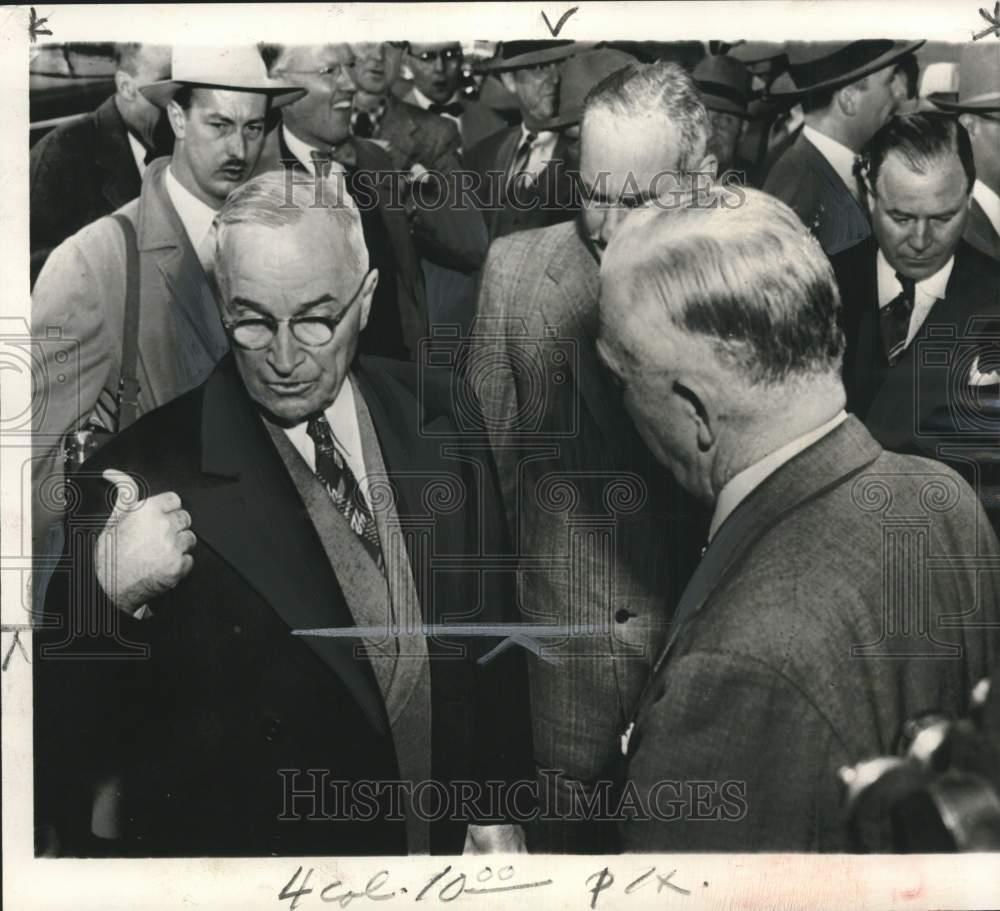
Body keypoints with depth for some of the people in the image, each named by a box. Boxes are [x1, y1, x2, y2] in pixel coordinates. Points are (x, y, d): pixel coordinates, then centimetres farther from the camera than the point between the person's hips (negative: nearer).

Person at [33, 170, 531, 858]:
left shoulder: (434, 418, -8)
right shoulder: (147, 476, -20)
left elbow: (489, 630, 3)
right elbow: (66, 740, -17)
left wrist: (496, 810, 6)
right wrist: (110, 596, -33)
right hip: (249, 852, -3)